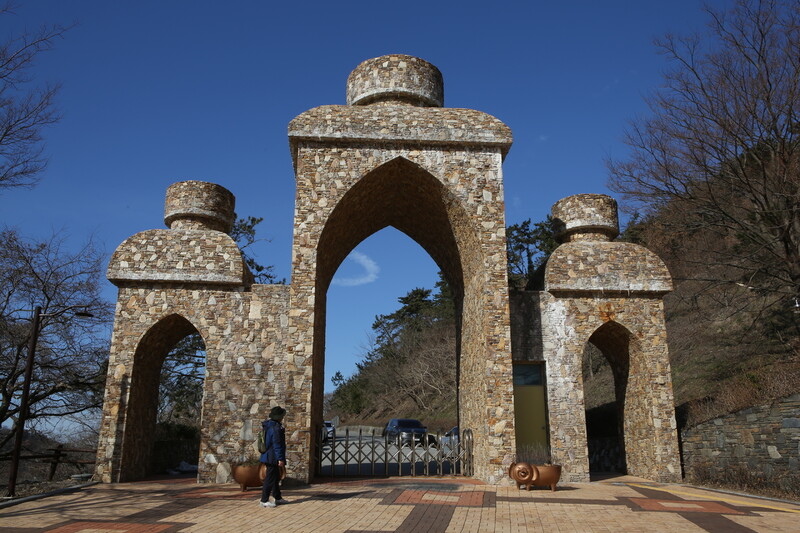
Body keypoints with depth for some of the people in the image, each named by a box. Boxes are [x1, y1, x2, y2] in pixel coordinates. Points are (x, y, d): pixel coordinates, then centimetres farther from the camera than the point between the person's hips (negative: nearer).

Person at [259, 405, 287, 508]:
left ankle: (277, 498, 28)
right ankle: (264, 500, 0)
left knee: (276, 477, 19)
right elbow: (277, 444, -23)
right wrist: (280, 458, -21)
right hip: (273, 457, -10)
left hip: (268, 456, 10)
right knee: (270, 479, -4)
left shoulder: (268, 425, 12)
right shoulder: (276, 427, -20)